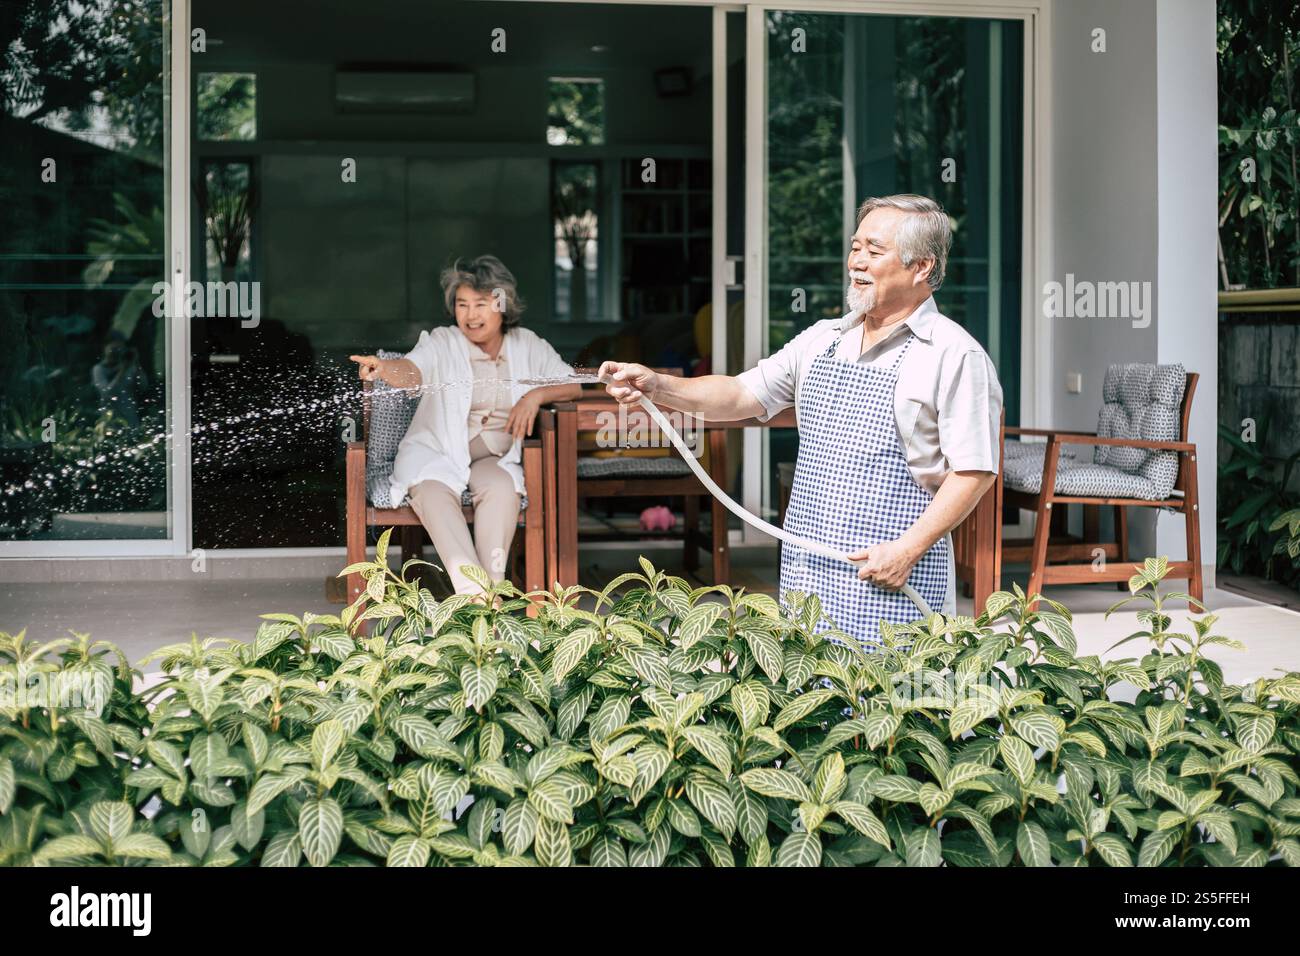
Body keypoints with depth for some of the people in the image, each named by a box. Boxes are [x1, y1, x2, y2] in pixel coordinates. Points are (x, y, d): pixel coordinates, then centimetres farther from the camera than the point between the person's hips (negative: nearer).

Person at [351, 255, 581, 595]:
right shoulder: (442, 343, -1)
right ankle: (472, 590, -42)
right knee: (433, 490, -34)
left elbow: (574, 385, 7)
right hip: (435, 452, -1)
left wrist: (535, 395, -13)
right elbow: (412, 371, -21)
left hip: (493, 458, 2)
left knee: (502, 487, -33)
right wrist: (384, 369, -45)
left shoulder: (528, 346, 8)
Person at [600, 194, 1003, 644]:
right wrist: (657, 386, -3)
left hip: (888, 576, -6)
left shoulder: (955, 354, -8)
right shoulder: (821, 340, 12)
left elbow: (974, 471, -11)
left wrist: (909, 548, -18)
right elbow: (741, 395, 12)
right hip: (805, 569, 6)